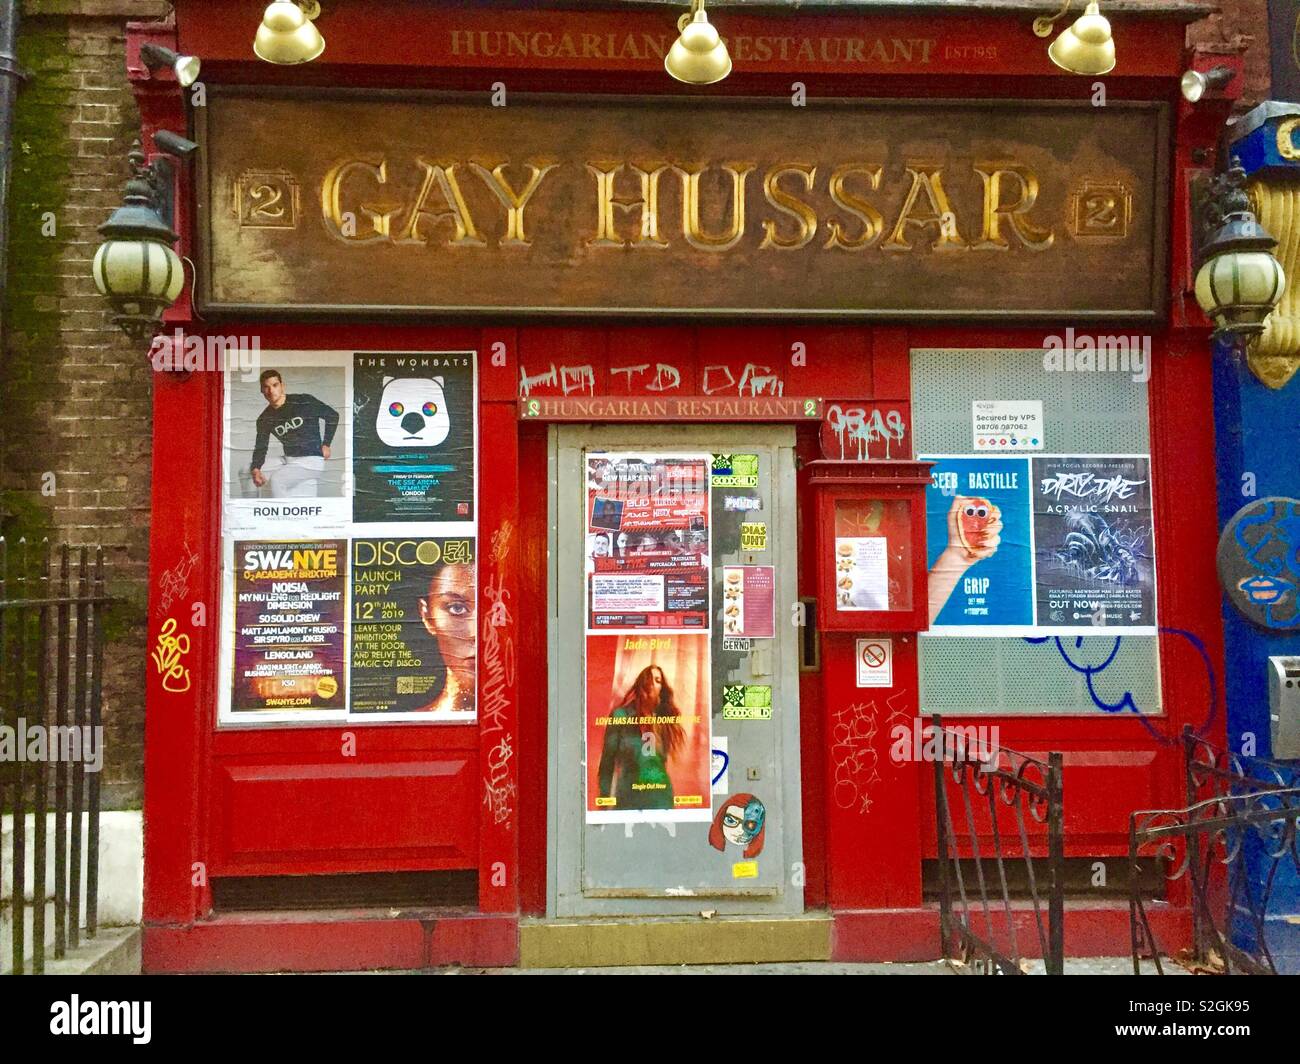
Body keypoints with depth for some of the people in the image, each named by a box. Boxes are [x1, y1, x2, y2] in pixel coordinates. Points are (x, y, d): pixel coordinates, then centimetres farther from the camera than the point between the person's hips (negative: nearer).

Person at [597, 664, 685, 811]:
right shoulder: (621, 716, -1)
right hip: (629, 798, -3)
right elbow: (607, 763, -2)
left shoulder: (665, 720, 11)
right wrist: (605, 803, -8)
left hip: (661, 798, 3)